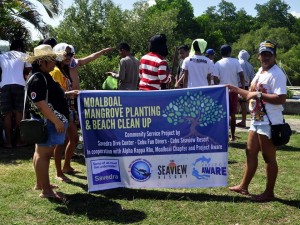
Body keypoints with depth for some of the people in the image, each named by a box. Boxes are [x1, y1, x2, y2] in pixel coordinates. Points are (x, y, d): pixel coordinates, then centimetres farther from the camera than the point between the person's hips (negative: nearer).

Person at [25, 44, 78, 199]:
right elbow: (41, 103, -26)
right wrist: (56, 121, -26)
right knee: (44, 154, -7)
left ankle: (40, 183, 28)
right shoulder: (38, 79, -19)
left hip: (47, 121, 11)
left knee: (41, 152, 17)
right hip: (46, 122, -11)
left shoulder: (44, 76, 14)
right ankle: (46, 190, -3)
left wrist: (67, 94, 19)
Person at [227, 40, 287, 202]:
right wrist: (236, 90, 18)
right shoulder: (260, 72, 14)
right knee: (250, 153, 17)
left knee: (269, 157, 1)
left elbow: (281, 99, -28)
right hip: (256, 120, 10)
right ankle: (243, 186, 31)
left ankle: (269, 193, 14)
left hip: (269, 123, -10)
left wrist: (258, 95, -25)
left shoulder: (277, 74, -16)